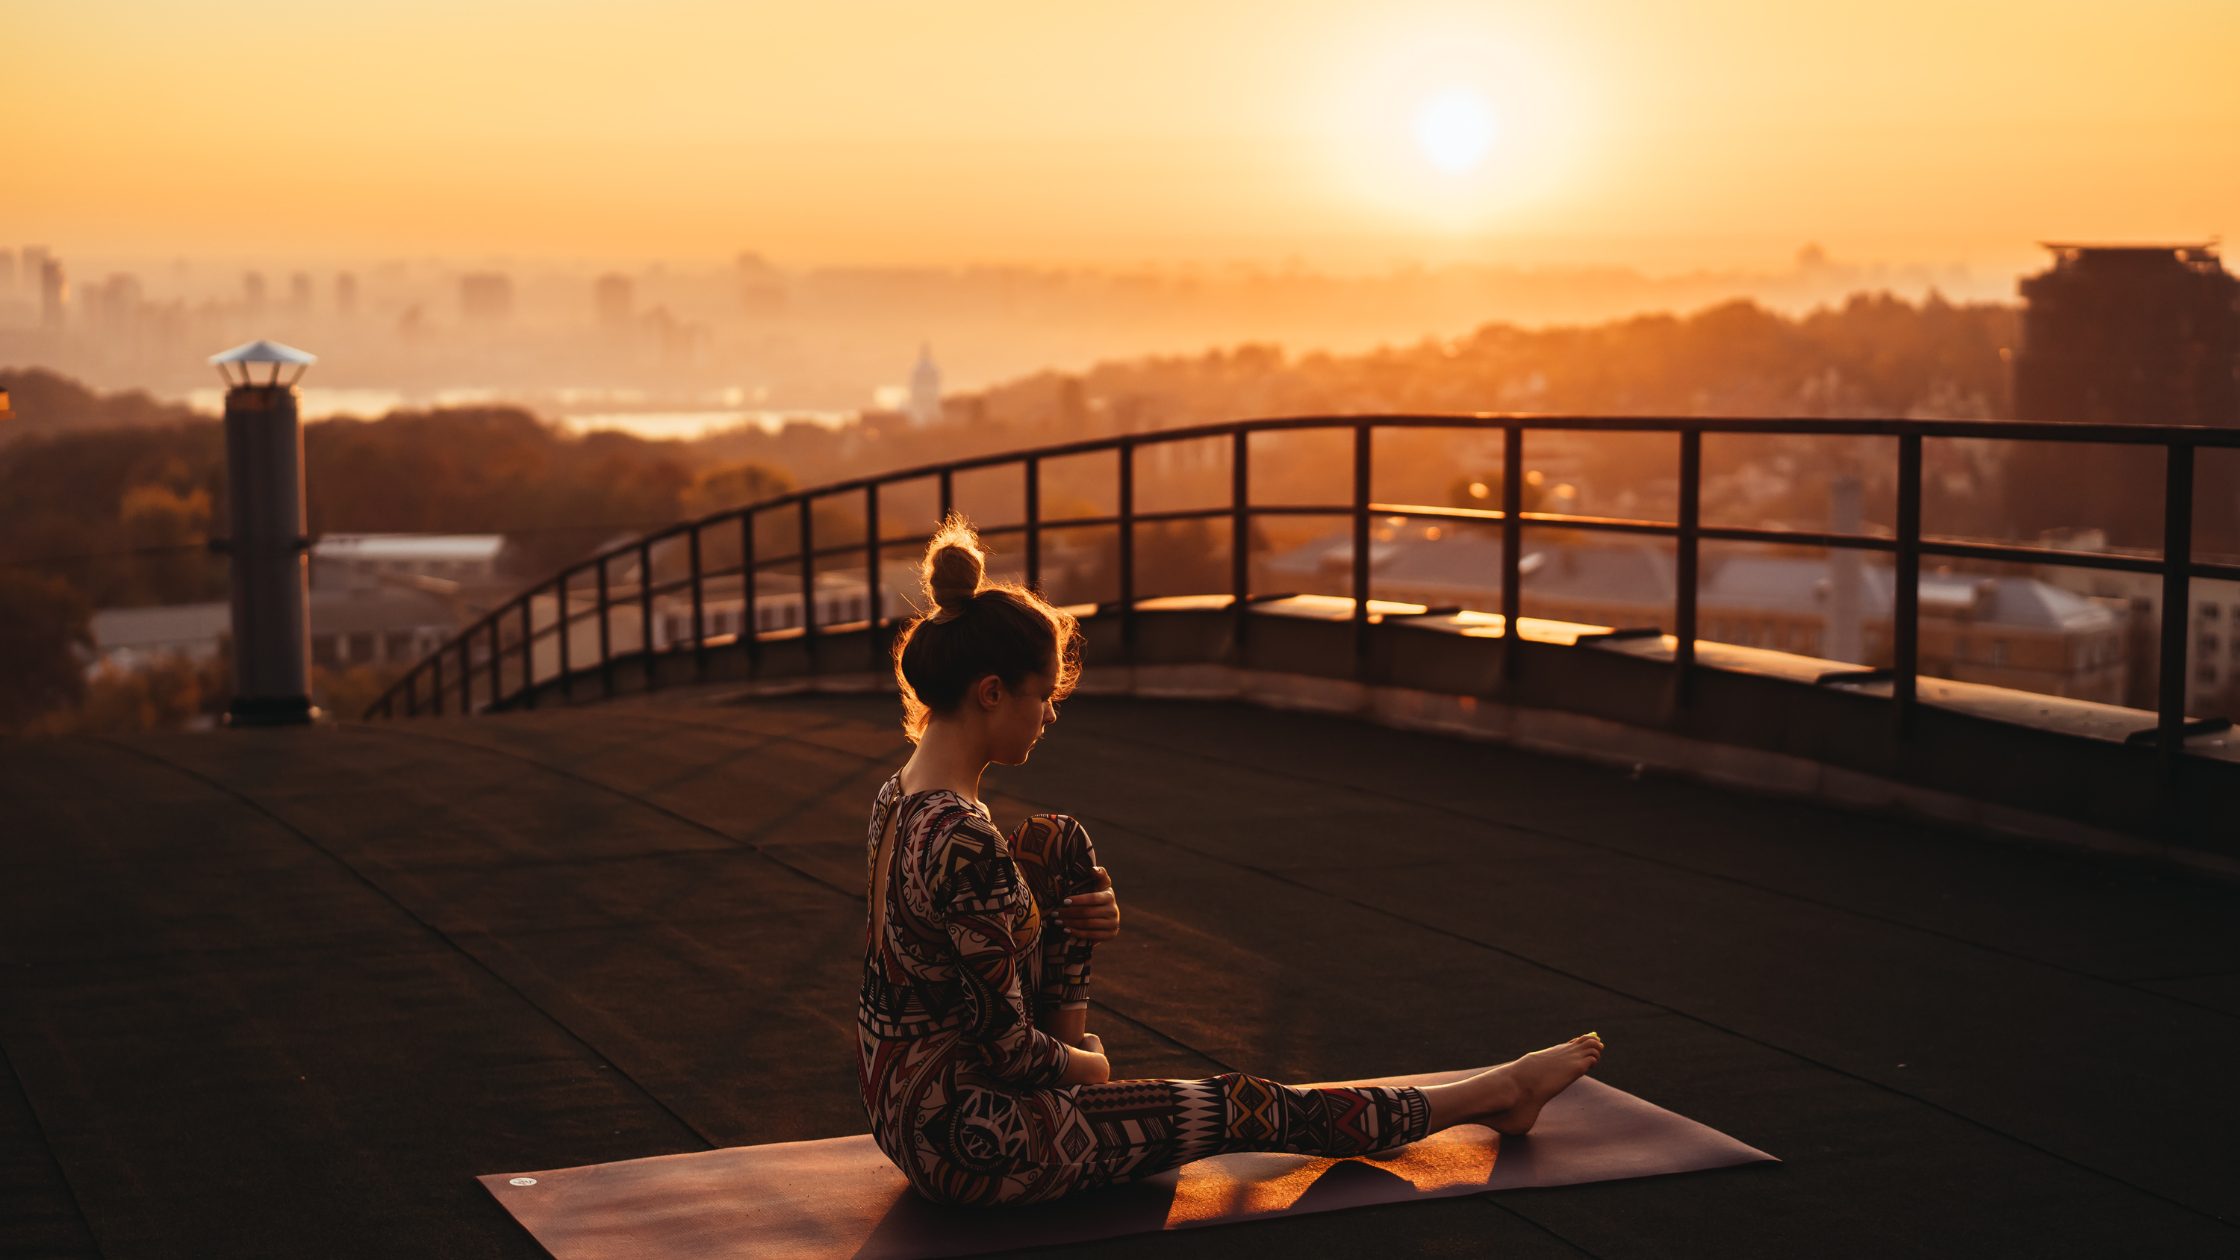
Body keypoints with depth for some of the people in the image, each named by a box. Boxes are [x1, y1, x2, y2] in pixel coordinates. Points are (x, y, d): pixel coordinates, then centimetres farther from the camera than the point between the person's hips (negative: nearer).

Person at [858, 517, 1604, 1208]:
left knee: (1062, 849, 12)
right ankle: (1487, 1097, 25)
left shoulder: (899, 796, 1)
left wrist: (1083, 919, -1)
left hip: (897, 1102, 9)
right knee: (1241, 1108, 8)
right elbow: (1007, 1048, -24)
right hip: (966, 1147, -9)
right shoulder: (965, 841, -29)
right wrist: (1086, 1066, -2)